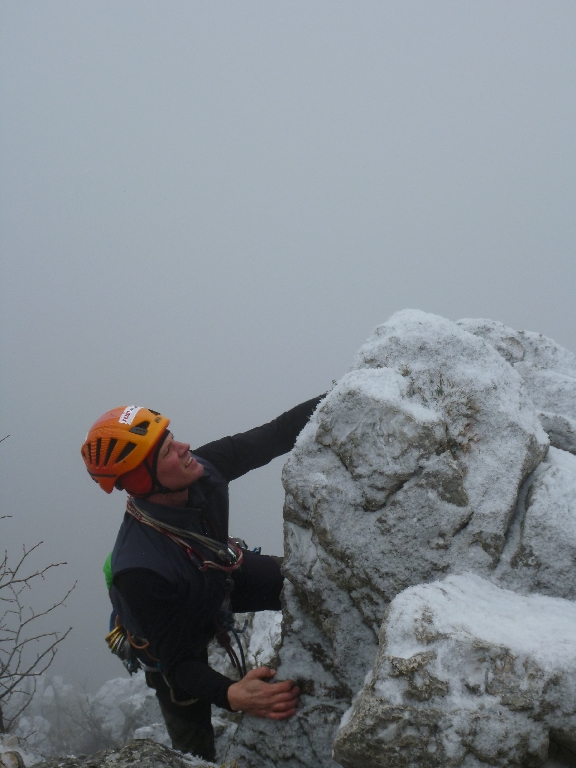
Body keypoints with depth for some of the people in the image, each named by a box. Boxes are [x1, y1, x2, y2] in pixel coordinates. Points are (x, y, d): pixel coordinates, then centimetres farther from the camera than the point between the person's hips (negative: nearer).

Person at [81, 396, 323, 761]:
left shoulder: (201, 470, -32)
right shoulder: (141, 569, -46)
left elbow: (272, 436, -20)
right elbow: (178, 662, -37)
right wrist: (231, 696, -54)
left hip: (219, 576, 5)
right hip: (172, 638, -5)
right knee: (195, 745, 6)